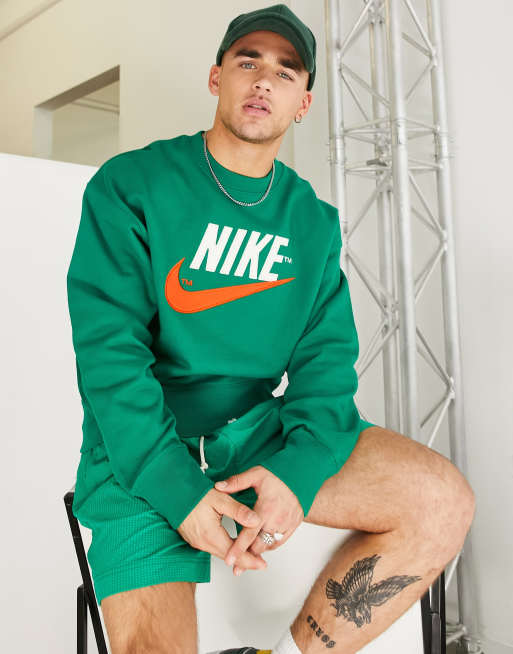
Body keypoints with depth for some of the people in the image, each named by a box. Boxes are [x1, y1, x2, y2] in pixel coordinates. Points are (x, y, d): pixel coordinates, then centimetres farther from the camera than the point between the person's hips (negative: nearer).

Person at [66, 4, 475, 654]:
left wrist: (299, 467, -18)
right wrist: (176, 486, -21)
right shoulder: (129, 185, -3)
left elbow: (326, 353, 0)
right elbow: (107, 349, -12)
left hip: (256, 429, 4)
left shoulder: (314, 221, 8)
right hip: (142, 454, -3)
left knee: (442, 501, -15)